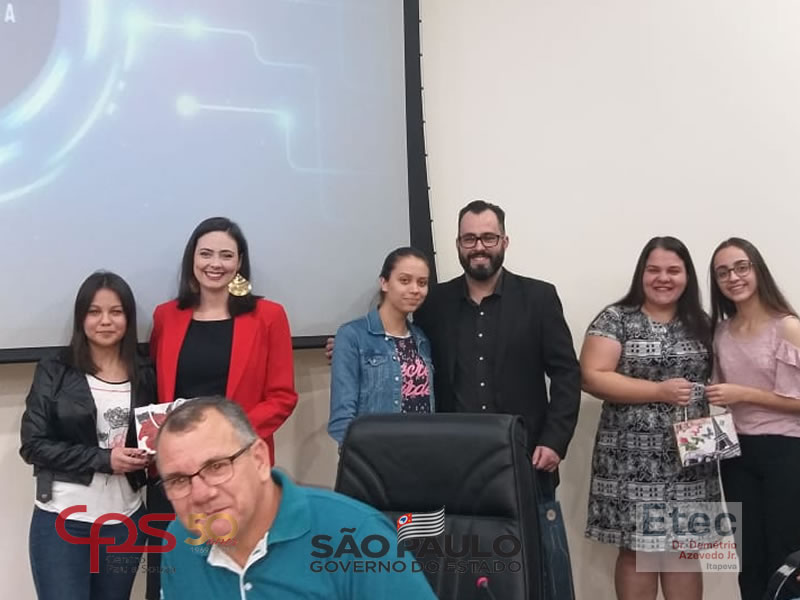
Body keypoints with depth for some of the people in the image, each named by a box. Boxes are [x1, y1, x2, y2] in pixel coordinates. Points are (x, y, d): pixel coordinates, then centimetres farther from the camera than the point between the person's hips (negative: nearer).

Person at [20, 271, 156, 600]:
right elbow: (33, 444, -8)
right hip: (62, 520, -3)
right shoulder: (54, 372, -3)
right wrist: (103, 459, -16)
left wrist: (148, 456, -9)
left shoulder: (144, 374, 4)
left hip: (125, 520, 3)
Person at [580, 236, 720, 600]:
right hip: (634, 460, -3)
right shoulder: (615, 319, -4)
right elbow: (591, 377, -12)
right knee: (637, 551, 4)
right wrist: (659, 391, -17)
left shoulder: (700, 325, 9)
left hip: (690, 459, 4)